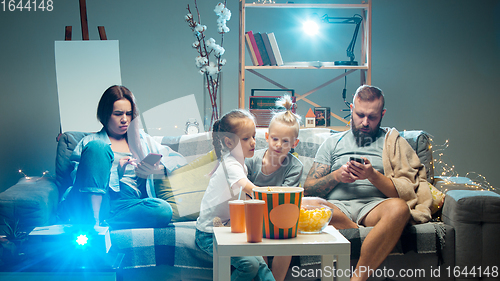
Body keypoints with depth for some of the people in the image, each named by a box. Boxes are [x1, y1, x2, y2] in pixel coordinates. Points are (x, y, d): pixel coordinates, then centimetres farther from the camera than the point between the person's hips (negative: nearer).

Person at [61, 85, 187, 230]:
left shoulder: (141, 139, 29)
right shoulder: (90, 142, 21)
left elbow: (179, 159, 22)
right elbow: (78, 178, 7)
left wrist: (156, 169, 0)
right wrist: (116, 172, -6)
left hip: (128, 204, 2)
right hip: (91, 203, -1)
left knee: (163, 209, -31)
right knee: (97, 146, -24)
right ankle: (93, 220, -36)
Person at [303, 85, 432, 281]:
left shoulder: (393, 142, 18)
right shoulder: (333, 142, 22)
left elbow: (405, 192, 5)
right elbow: (308, 189, 14)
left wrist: (373, 175, -10)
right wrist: (335, 176, -4)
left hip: (373, 205, 0)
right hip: (337, 207, 1)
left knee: (398, 208, -37)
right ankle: (377, 240, -21)